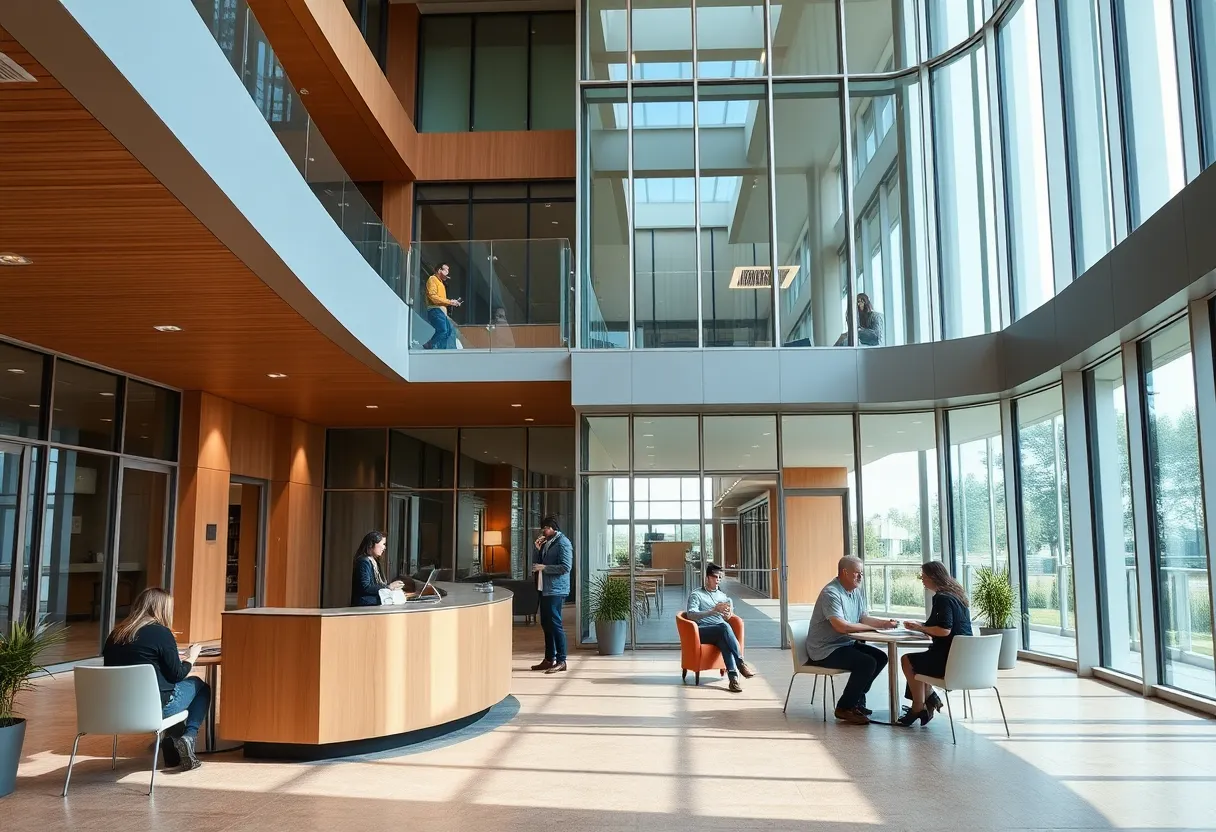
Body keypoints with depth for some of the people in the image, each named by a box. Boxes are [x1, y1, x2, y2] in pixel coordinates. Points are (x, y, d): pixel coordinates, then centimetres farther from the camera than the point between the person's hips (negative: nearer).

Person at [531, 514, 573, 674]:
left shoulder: (563, 543, -11)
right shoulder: (546, 543, 16)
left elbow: (566, 567, -19)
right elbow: (537, 563, 18)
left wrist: (544, 568, -18)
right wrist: (538, 549, 3)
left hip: (556, 590, -9)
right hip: (545, 589, 9)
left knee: (555, 624, -8)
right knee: (546, 624, 12)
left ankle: (561, 661, -2)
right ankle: (549, 659, 19)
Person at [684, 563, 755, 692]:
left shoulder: (724, 596, 26)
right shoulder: (696, 594, 8)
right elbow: (691, 615, -9)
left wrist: (728, 614, -3)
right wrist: (713, 610, -21)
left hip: (721, 633, 4)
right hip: (703, 632, -4)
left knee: (724, 640, -36)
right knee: (724, 626, -36)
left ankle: (733, 676, -48)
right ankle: (740, 663, -35)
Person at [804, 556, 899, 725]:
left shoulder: (858, 591, 9)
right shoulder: (831, 593, -22)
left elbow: (863, 618, 13)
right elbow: (841, 626, -30)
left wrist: (885, 623, -5)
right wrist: (873, 627, -19)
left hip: (846, 644, 10)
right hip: (825, 650, -10)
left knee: (880, 657, 4)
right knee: (867, 663, -23)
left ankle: (856, 700, 15)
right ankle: (844, 708, -7)